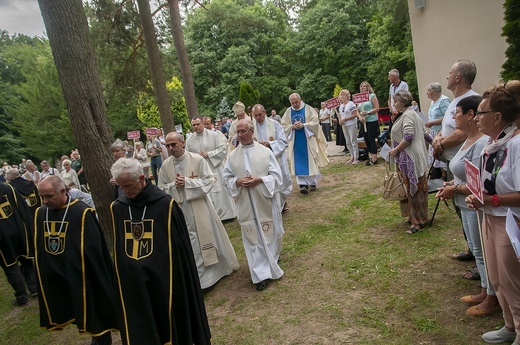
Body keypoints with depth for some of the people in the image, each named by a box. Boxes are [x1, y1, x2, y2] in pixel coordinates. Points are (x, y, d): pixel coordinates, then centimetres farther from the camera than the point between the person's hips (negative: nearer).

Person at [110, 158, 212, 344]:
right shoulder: (117, 208, 1)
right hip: (132, 282, 4)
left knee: (170, 324, 12)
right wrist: (122, 276, 13)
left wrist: (177, 278, -2)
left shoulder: (165, 204, -12)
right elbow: (118, 249, 11)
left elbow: (181, 246, -5)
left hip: (164, 278, -3)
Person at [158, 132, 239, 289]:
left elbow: (209, 180, -9)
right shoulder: (165, 165, 0)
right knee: (189, 244, 6)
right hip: (180, 210, 2)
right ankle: (198, 276, 22)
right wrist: (174, 186, -14)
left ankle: (219, 266, 35)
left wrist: (187, 183, -18)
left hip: (200, 207, -2)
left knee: (208, 236, 12)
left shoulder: (197, 159, -10)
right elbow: (162, 188, 7)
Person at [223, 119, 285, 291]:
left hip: (265, 201, -1)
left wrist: (259, 180, -18)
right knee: (253, 237, 1)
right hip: (246, 205, 1)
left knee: (270, 232, 13)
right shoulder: (233, 155, 3)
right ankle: (262, 273, 8)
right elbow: (227, 178, 7)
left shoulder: (265, 151, -3)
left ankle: (273, 257, 41)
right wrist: (238, 182, -13)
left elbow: (276, 175, -4)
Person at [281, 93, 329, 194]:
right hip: (295, 141, 2)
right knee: (299, 163, -2)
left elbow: (315, 122, -6)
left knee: (311, 161, 4)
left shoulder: (308, 109, -2)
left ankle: (313, 182, 18)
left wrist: (303, 125, -18)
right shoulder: (288, 112, 6)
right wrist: (292, 126, -14)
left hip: (308, 139, -2)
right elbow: (283, 125, 5)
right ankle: (303, 184, -1)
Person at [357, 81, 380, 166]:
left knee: (371, 139, -6)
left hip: (372, 121, -6)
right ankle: (371, 156, 21)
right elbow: (358, 111, 11)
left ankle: (374, 159, 1)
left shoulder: (372, 96, -3)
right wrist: (361, 117, -8)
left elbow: (377, 108, -10)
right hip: (364, 122, 6)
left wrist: (368, 113, -23)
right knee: (366, 140, 8)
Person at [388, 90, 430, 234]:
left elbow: (408, 136, -25)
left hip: (411, 159, -10)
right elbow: (424, 132, 24)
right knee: (412, 188, 16)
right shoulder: (410, 114, 18)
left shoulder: (408, 115, -14)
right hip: (409, 158, 10)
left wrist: (396, 149, -16)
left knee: (414, 189, -4)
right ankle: (414, 216, 26)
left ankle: (418, 221, 5)